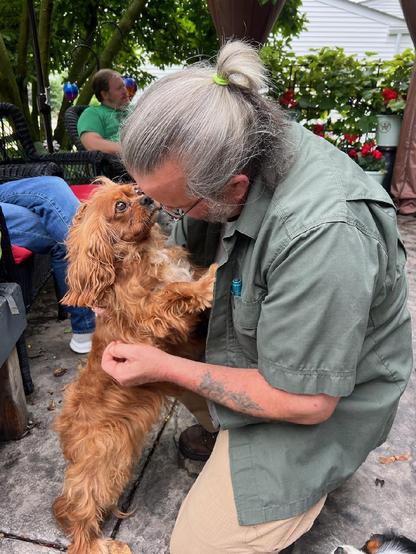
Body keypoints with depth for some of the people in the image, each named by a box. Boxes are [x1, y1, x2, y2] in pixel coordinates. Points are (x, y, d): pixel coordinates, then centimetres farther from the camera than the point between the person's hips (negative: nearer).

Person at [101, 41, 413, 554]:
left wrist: (166, 368, -22)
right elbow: (187, 246, 5)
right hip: (255, 341, 8)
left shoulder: (322, 236, -39)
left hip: (321, 399, -7)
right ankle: (223, 432, 24)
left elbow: (305, 401, -28)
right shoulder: (246, 143, -13)